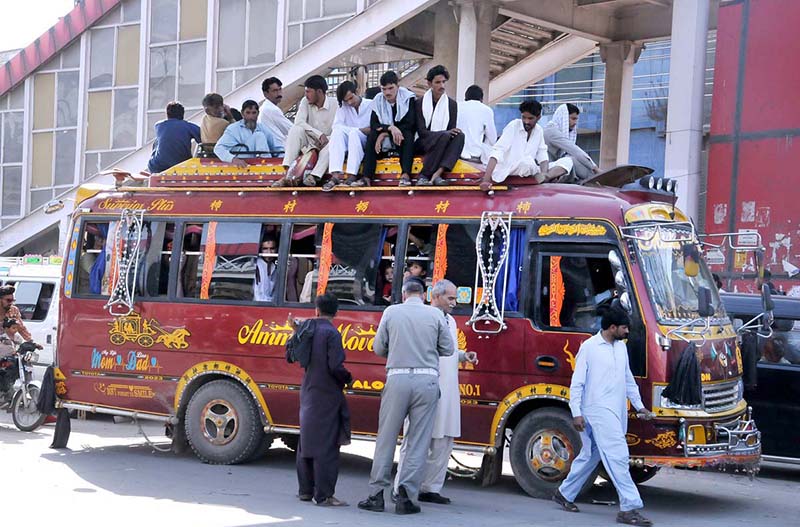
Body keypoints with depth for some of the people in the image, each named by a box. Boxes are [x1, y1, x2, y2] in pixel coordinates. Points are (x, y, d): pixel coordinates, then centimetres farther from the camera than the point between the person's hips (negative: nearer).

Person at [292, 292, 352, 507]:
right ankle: (324, 495, -5)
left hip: (308, 394, 7)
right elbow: (335, 367, -20)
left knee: (306, 443, 16)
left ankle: (306, 490, 24)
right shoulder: (331, 333, -15)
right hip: (327, 395, -7)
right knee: (327, 446, -4)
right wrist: (348, 379, -1)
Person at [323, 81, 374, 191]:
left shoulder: (371, 105, 5)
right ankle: (335, 175, -42)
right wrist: (361, 130, -15)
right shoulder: (343, 107, 12)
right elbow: (336, 126, -5)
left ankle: (351, 176, -41)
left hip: (366, 143, -2)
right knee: (338, 131, -28)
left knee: (354, 133, -33)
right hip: (347, 145, 2)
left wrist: (355, 131, -19)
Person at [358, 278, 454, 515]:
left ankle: (377, 494, 9)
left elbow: (378, 348, 9)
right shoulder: (436, 314, 3)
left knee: (386, 438, 8)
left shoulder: (392, 312, 5)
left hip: (397, 378, 0)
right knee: (418, 441, 4)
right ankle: (406, 495, 0)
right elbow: (447, 349, 9)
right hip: (427, 381, 0)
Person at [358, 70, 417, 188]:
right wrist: (390, 128, -31)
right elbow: (373, 124, -10)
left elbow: (410, 124, -17)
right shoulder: (378, 100, 0)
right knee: (372, 135, -24)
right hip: (386, 142, 3)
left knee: (407, 134, -33)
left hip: (405, 142, -3)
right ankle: (366, 177, -34)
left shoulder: (408, 98, -9)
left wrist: (385, 133, -23)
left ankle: (405, 175, -47)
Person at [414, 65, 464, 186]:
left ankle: (438, 173, -42)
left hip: (443, 144, 3)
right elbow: (421, 131, -9)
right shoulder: (420, 103, 0)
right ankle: (424, 175, -33)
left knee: (460, 136, -29)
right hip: (423, 143, -3)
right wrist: (446, 133, -22)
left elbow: (452, 131, 3)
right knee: (444, 136, -34)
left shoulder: (452, 104, 9)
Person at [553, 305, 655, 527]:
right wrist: (576, 413, -13)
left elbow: (629, 380, 22)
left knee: (590, 455, 16)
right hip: (598, 412, -8)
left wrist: (639, 406, 19)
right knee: (618, 456, -12)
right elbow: (577, 383, -8)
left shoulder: (621, 347, 14)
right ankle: (630, 507, -12)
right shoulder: (589, 347, -8)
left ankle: (565, 493, 29)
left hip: (617, 413, 8)